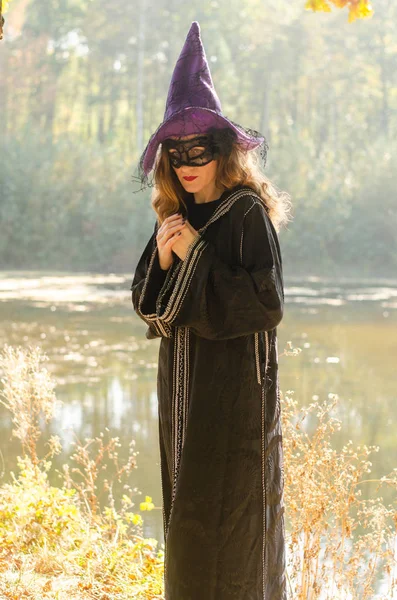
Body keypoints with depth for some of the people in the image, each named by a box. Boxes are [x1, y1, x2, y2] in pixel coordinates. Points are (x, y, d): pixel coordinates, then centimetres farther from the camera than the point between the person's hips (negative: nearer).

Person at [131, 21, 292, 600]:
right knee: (187, 510, 12)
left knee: (224, 515, -3)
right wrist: (161, 259, -9)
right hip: (183, 384, 7)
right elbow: (148, 306, 11)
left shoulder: (248, 213, -11)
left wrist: (198, 255, -18)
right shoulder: (176, 216, 9)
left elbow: (268, 306, -17)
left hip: (235, 387, -7)